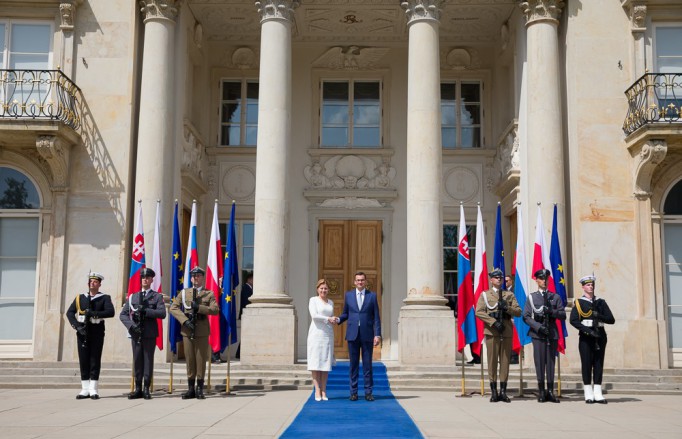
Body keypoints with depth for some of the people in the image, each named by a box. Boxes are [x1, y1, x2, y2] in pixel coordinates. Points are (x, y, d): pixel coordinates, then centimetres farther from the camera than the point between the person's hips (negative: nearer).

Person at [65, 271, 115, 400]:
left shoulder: (104, 298, 4)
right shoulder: (80, 297, 12)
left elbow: (111, 312, -12)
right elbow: (69, 313, 4)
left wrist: (94, 313, -21)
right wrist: (77, 326, -11)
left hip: (97, 331, -3)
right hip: (82, 331, 3)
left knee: (95, 360, -1)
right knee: (83, 360, 3)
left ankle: (93, 390, 2)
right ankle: (85, 390, 8)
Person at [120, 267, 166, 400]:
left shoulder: (157, 296, 7)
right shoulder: (132, 297, 16)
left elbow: (162, 313, -7)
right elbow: (123, 314, 9)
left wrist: (145, 311, -17)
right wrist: (131, 325, -9)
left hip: (150, 334, -2)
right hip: (136, 333, 2)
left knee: (148, 360, -1)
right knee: (137, 361, 4)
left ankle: (146, 389, 4)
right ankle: (138, 389, 11)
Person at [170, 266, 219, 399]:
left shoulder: (209, 294, 9)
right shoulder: (184, 292, 13)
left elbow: (215, 310, -4)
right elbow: (173, 307, 3)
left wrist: (199, 307, -15)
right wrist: (185, 320, -10)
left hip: (202, 331, -1)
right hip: (187, 331, 2)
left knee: (201, 360, -1)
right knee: (189, 360, 4)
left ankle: (200, 390, 6)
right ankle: (191, 389, 11)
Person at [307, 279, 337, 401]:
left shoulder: (331, 302, 17)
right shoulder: (313, 300, 3)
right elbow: (314, 315, -11)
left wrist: (334, 320, 7)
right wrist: (328, 319, -14)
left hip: (328, 335, 5)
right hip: (316, 333, -4)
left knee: (326, 362, 3)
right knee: (316, 363, -5)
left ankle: (324, 391, 7)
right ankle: (317, 391, -2)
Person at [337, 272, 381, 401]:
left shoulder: (372, 296, 5)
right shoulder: (348, 295, 9)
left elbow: (376, 317, 2)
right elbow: (345, 313, 14)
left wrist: (377, 334, -5)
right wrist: (338, 319, -7)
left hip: (367, 334, -1)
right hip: (352, 334, 1)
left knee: (367, 364, 2)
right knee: (354, 364, 3)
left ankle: (368, 392, 7)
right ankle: (353, 392, 8)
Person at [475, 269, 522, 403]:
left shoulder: (510, 295, 16)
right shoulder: (485, 294, 9)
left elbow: (518, 312, 8)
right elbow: (479, 312, -4)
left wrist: (507, 308, -11)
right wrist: (494, 322, -14)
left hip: (507, 332, 2)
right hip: (491, 332, -2)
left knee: (505, 361, 2)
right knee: (492, 361, -2)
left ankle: (503, 392, 7)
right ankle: (494, 392, 3)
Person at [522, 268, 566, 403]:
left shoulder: (555, 297, 13)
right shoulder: (531, 297, 8)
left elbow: (563, 315, 6)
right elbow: (526, 317, 3)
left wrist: (551, 311, -12)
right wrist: (538, 326, -12)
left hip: (552, 334, 2)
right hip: (538, 334, -2)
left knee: (551, 363, 2)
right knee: (540, 363, -3)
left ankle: (550, 392, 8)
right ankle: (541, 392, 3)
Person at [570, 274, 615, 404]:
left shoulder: (601, 302, 14)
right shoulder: (578, 302, 4)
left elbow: (611, 320, 7)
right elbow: (573, 320, -8)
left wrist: (599, 316, -10)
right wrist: (587, 330, -18)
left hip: (600, 336, 3)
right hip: (586, 337, -3)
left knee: (599, 364, 3)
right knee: (586, 364, -2)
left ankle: (598, 393, 7)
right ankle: (589, 394, 4)